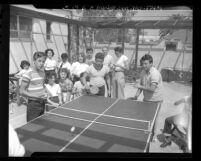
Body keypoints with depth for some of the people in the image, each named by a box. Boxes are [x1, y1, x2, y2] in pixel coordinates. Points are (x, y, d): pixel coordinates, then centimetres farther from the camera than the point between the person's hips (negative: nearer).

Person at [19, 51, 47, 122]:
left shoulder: (42, 72, 6)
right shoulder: (28, 74, -15)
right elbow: (21, 91, -15)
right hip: (33, 104, -7)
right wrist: (36, 96, -20)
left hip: (42, 102, 7)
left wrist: (44, 93, 2)